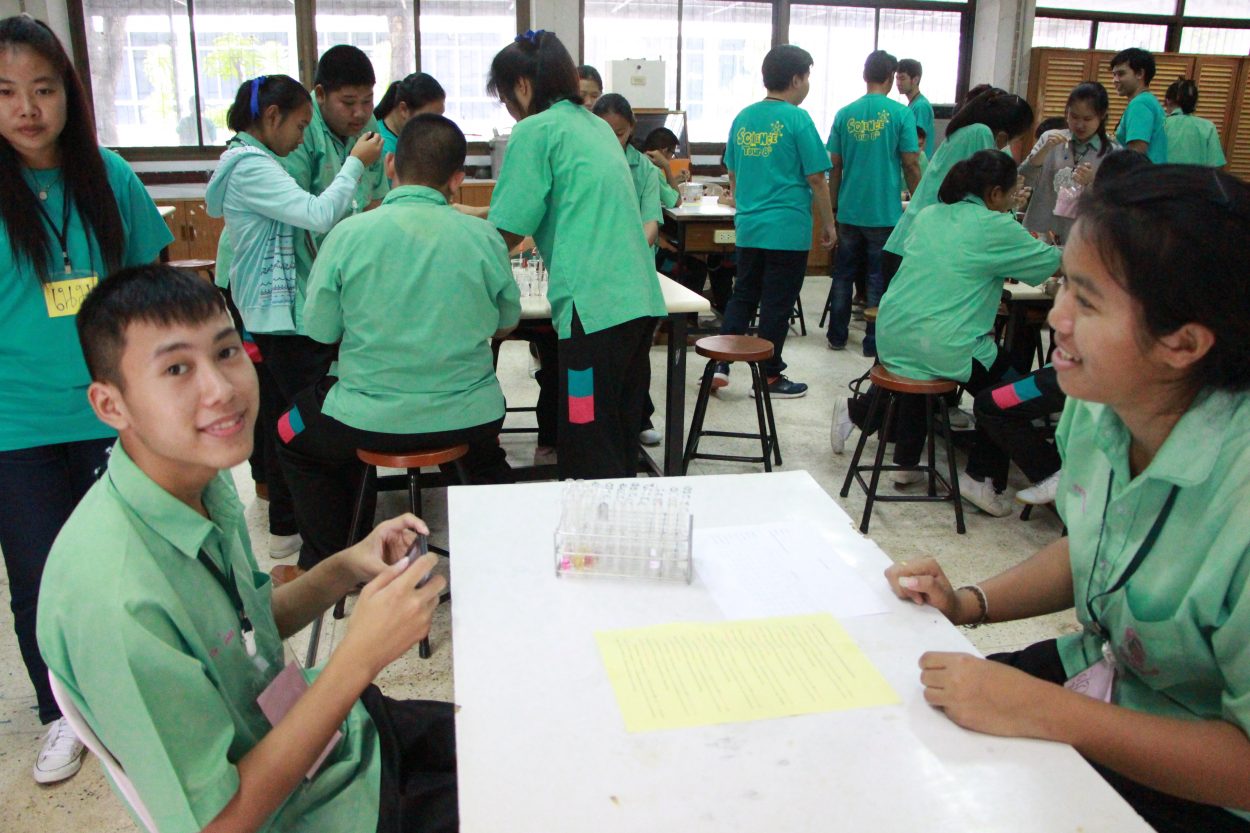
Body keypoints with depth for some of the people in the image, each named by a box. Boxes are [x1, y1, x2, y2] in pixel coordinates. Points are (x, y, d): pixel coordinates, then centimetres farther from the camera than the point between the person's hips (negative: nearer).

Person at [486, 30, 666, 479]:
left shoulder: (535, 131, -4)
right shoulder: (598, 126, 20)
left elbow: (508, 231, -5)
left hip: (594, 304, -9)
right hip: (640, 297, 9)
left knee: (587, 450, -2)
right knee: (620, 437, 17)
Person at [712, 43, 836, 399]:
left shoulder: (743, 118, 8)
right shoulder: (796, 119, -10)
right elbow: (816, 179, -8)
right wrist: (828, 223, 1)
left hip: (748, 227, 6)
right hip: (788, 229, -6)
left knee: (742, 296, 15)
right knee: (777, 304, 3)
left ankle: (720, 364, 9)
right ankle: (768, 376, 12)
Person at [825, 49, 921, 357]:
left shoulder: (845, 114, 2)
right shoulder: (901, 114, -7)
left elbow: (834, 165, 5)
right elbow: (911, 165, -7)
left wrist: (834, 206, 14)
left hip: (849, 211, 3)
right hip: (885, 212, -3)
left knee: (843, 275, 14)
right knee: (879, 280, 6)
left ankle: (837, 336, 21)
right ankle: (874, 343, 10)